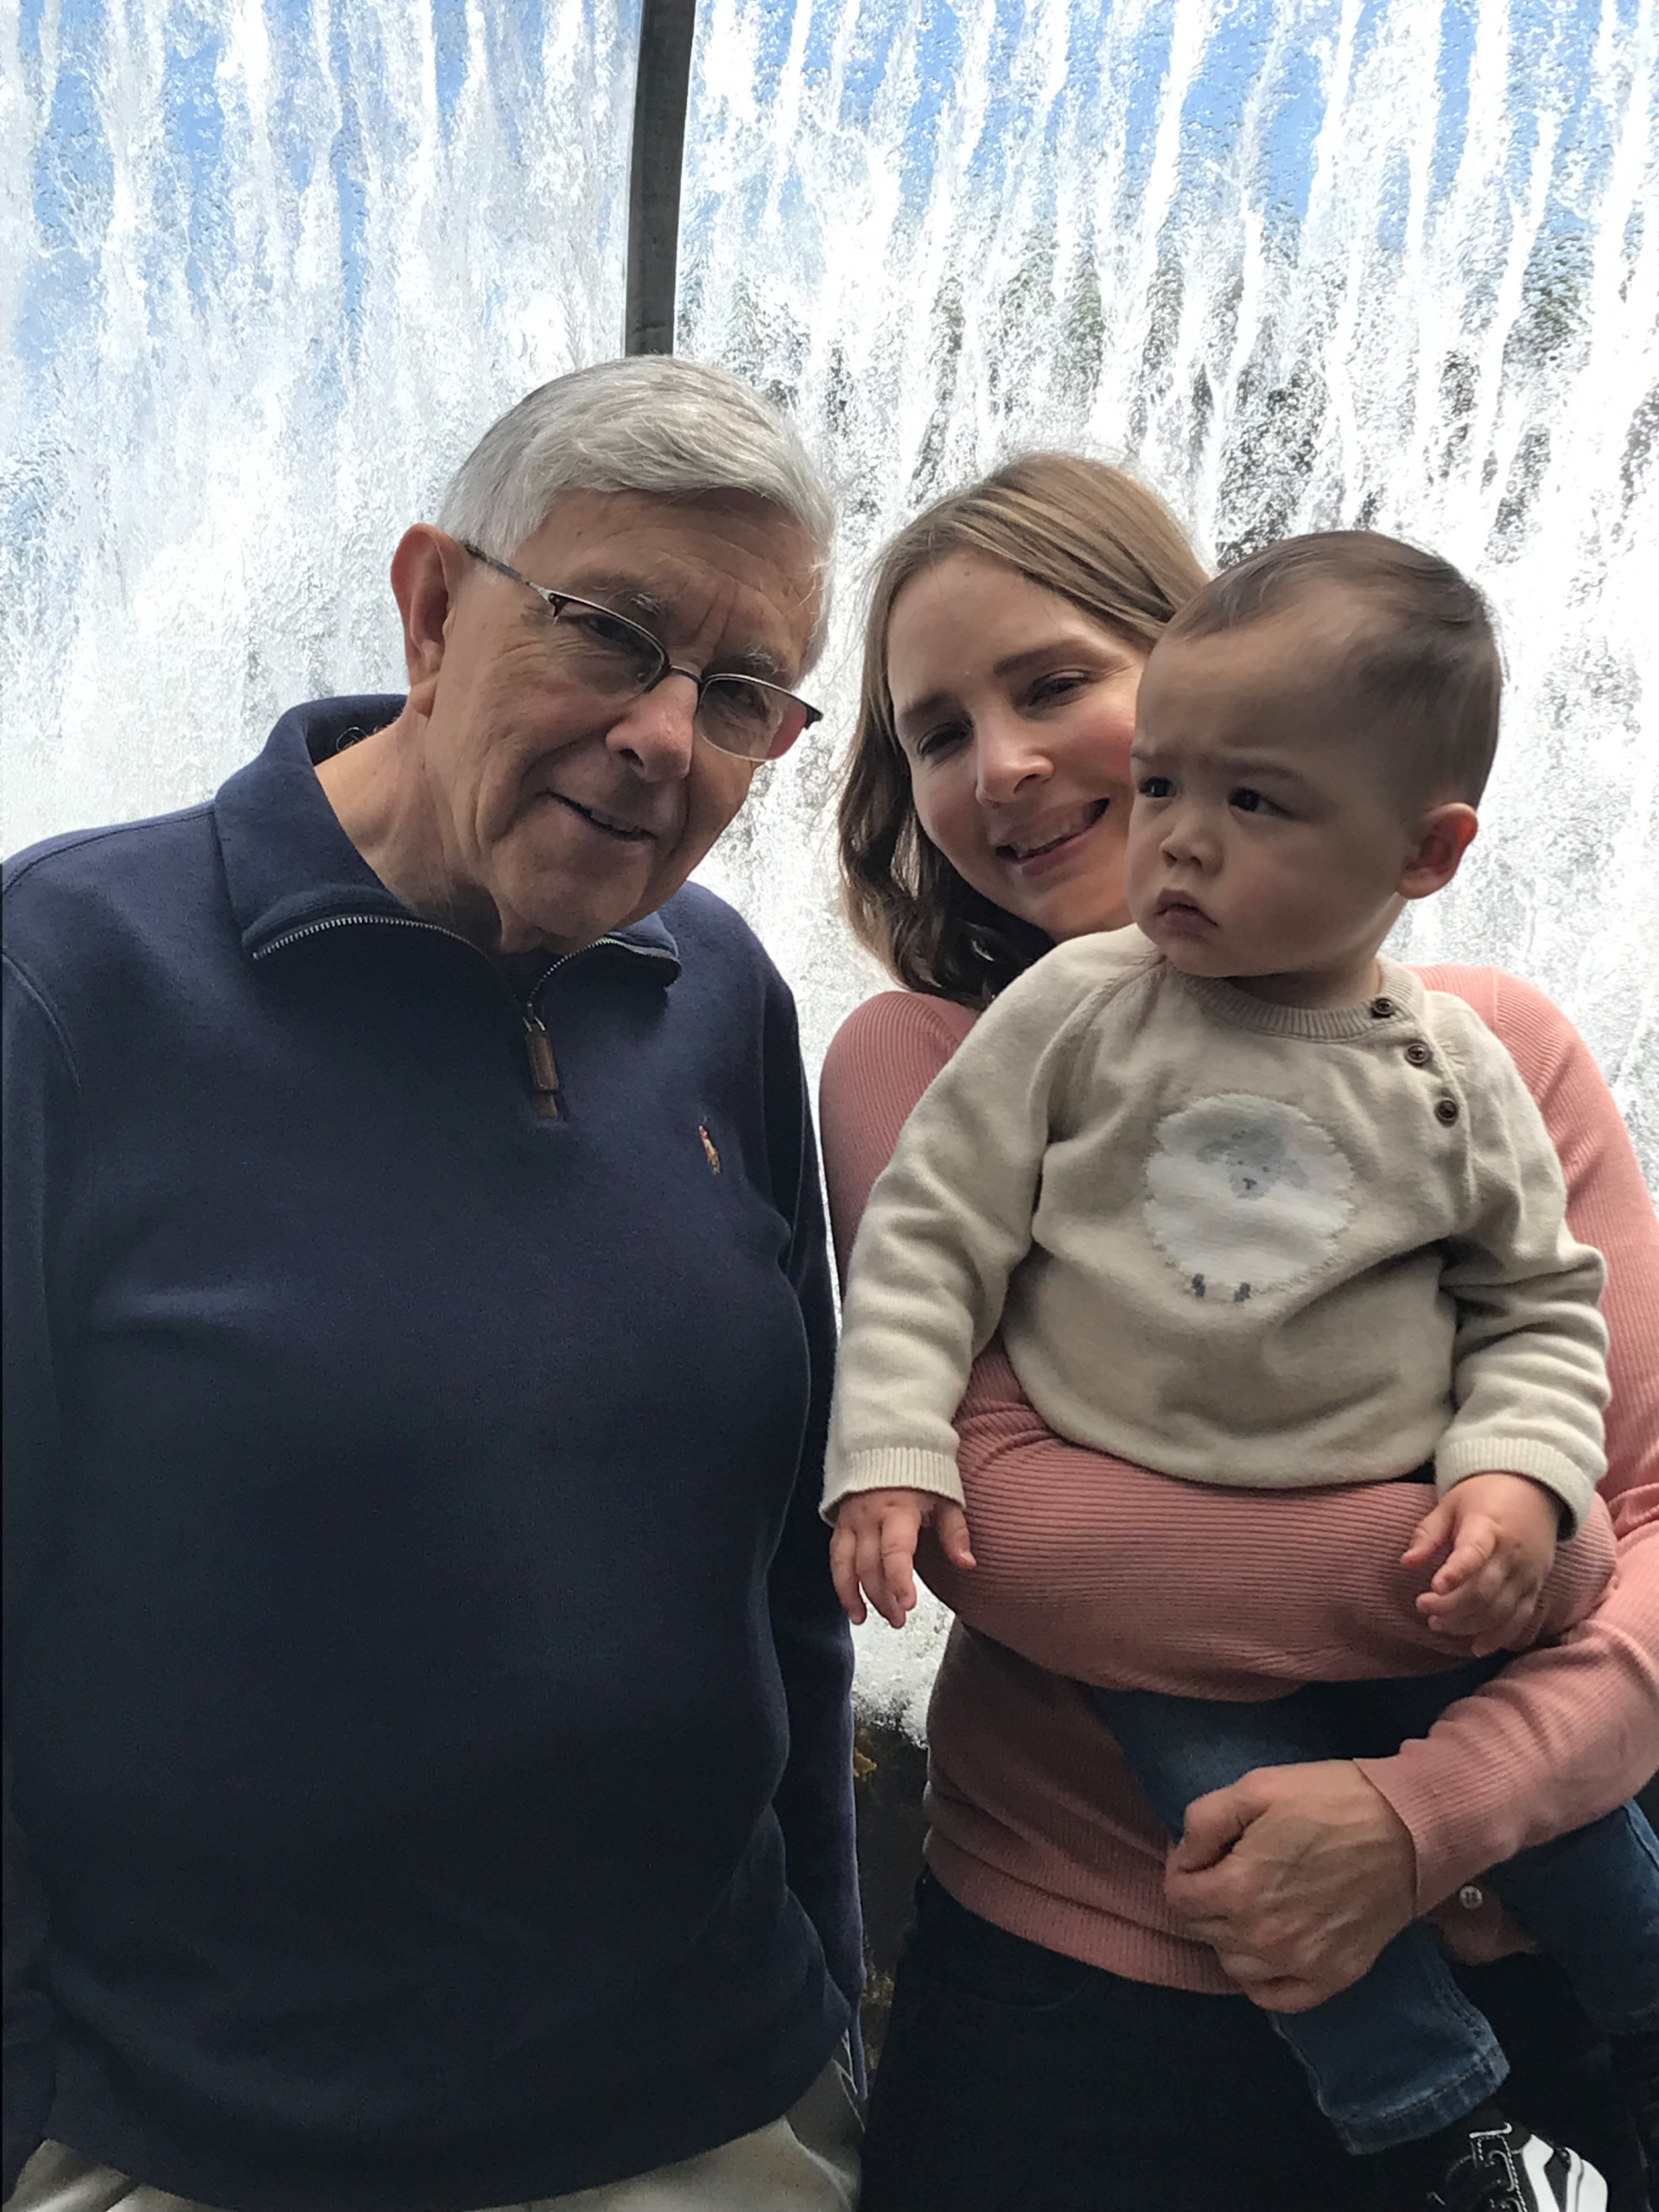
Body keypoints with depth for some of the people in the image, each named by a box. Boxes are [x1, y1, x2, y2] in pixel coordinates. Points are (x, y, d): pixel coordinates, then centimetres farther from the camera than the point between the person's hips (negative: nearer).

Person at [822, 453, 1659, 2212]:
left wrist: (1433, 1816, -20)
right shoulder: (921, 1065, -7)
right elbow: (998, 1526, -19)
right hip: (1079, 1987, -1)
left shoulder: (1495, 1051, -2)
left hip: (1507, 1933, 2)